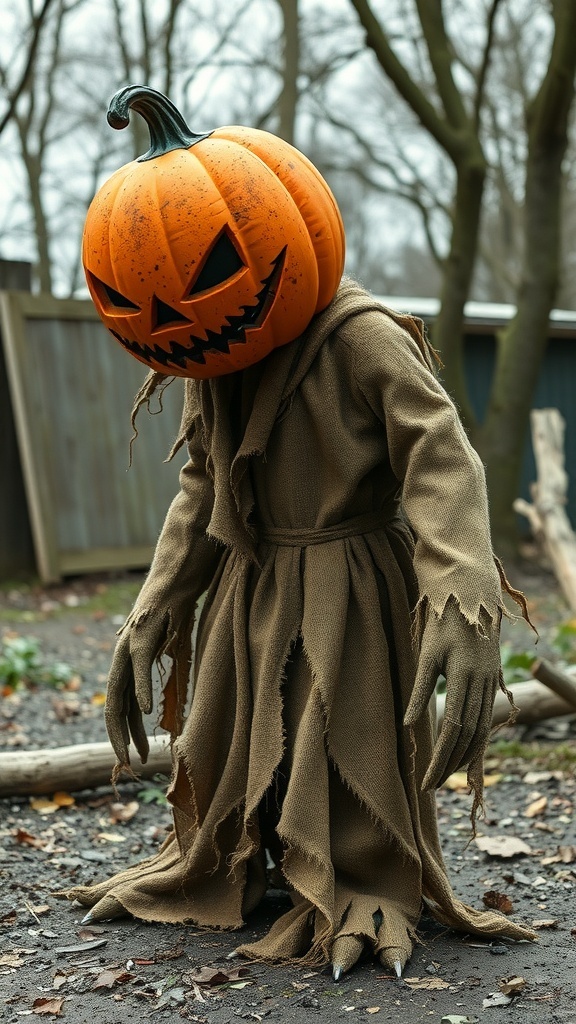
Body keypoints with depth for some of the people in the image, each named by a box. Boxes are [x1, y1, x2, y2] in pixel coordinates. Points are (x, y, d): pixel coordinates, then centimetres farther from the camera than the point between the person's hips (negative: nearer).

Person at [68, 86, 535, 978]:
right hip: (251, 590, 6)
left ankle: (365, 895, 18)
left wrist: (463, 602, -37)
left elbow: (442, 462, -24)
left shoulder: (361, 338, -19)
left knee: (351, 752, -1)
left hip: (349, 592, -6)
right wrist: (152, 619, 9)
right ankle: (213, 869, 34)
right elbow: (200, 494, 12)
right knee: (225, 749, 13)